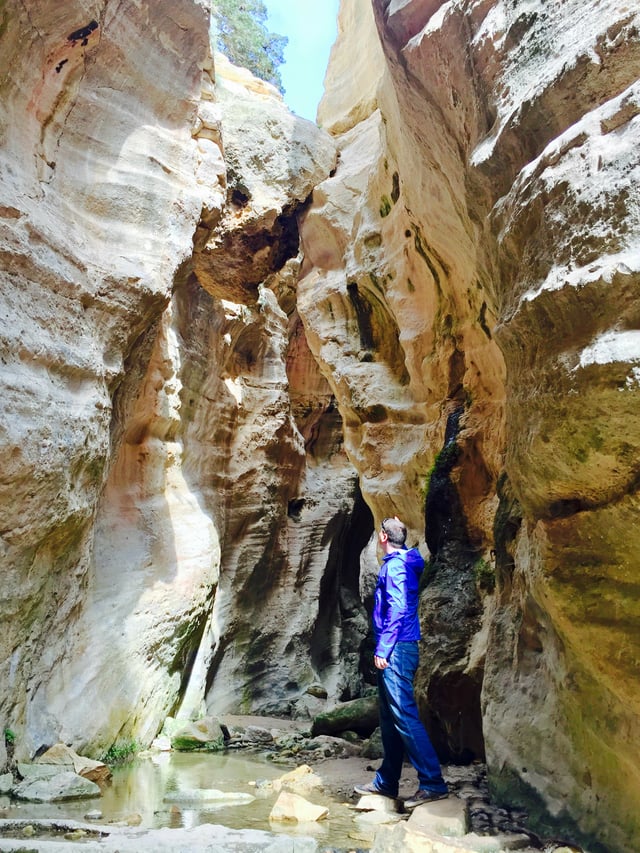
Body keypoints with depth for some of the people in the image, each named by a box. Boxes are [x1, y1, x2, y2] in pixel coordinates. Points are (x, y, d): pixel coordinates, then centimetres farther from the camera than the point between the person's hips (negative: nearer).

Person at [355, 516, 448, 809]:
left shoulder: (394, 565, -12)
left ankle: (433, 783, -4)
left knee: (404, 716, -8)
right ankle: (386, 781, 24)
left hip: (396, 650, -10)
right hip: (397, 651, 10)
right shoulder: (405, 563, 17)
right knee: (389, 718, 15)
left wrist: (382, 649, -19)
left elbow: (397, 609, -20)